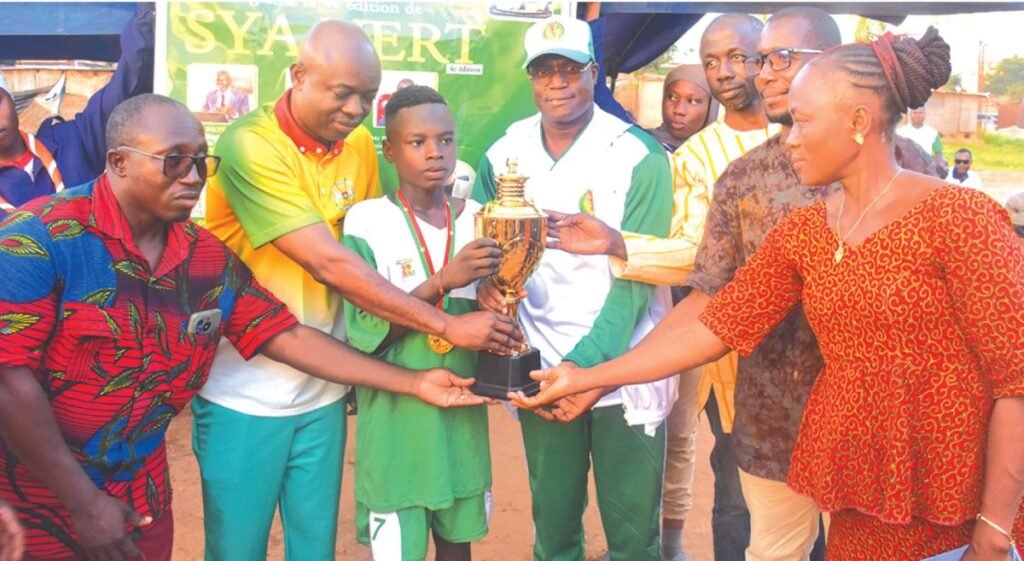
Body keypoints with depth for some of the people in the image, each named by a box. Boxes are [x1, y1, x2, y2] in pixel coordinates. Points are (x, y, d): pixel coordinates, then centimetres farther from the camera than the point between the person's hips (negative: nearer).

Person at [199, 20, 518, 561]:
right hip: (244, 396, -5)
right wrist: (446, 326, -24)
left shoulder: (359, 144, 2)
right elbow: (329, 264, -25)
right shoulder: (249, 145, -19)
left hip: (322, 393, 5)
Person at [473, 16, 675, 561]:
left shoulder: (639, 157, -9)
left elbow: (635, 277, -12)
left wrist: (589, 366, -21)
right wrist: (486, 282, -18)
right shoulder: (504, 155, 2)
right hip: (543, 373, 3)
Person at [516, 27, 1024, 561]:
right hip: (860, 492, 6)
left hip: (957, 503, -5)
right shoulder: (800, 233, 5)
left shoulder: (958, 217, -13)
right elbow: (715, 324, 4)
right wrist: (590, 377, 2)